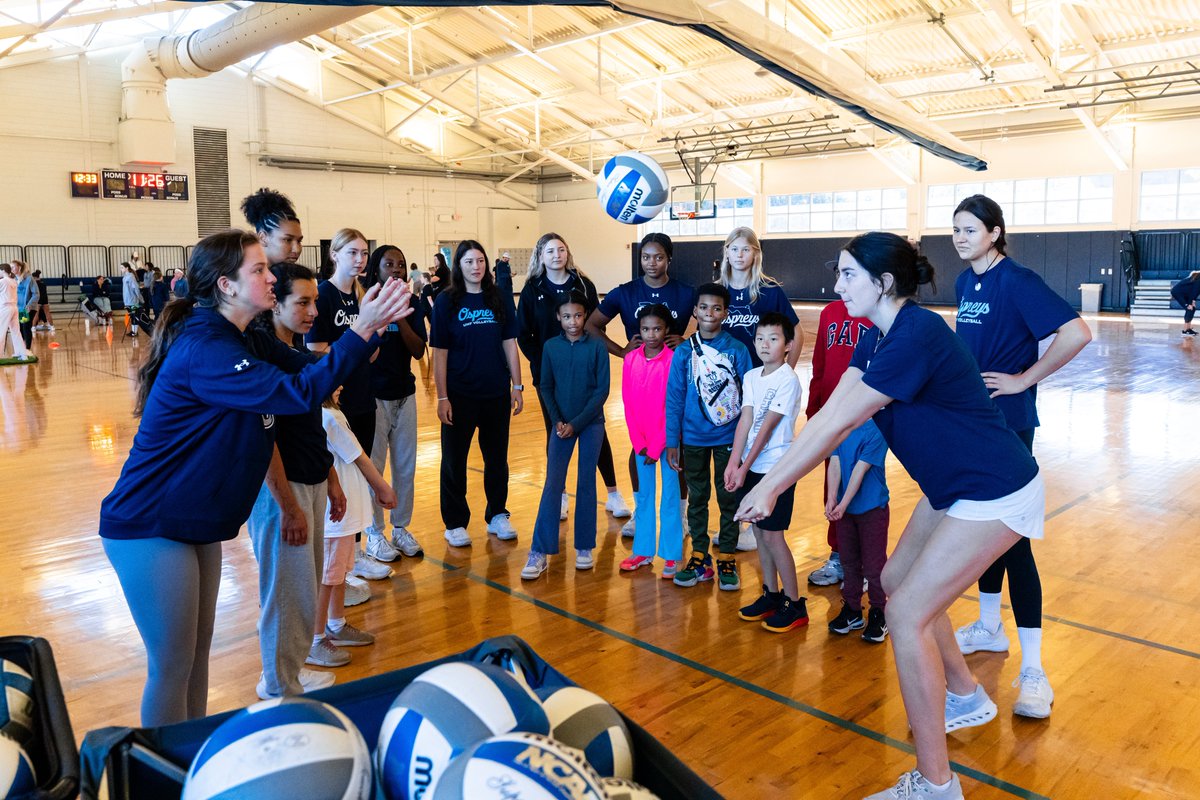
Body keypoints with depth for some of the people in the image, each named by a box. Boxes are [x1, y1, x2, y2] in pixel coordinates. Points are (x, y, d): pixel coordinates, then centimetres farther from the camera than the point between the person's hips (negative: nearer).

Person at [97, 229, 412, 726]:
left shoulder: (229, 340, 10)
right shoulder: (205, 351, -23)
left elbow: (298, 371, 12)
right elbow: (298, 392, -32)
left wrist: (370, 326, 1)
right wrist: (364, 329, -32)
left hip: (195, 523, 10)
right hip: (150, 529, -10)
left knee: (197, 653, 17)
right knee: (172, 666, 1)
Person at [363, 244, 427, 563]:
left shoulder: (412, 303, 3)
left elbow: (418, 350, -6)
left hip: (404, 394, 5)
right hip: (373, 396, -4)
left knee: (406, 466, 11)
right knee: (373, 466, 4)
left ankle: (401, 527, 25)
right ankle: (375, 533, 17)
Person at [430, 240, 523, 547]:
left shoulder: (500, 299, 2)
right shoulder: (446, 301, -4)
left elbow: (509, 345, 5)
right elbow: (440, 352, -6)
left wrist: (517, 387, 2)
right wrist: (442, 397, -10)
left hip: (497, 393, 2)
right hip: (459, 394, -2)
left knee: (497, 457, 12)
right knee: (454, 460, 6)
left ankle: (497, 515, 28)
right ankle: (455, 523, 19)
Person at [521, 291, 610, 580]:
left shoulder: (597, 348, -7)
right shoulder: (550, 347, -1)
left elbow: (602, 390, -9)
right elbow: (545, 387, 3)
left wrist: (576, 423, -13)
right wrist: (557, 421, -9)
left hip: (591, 424, -1)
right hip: (562, 424, 1)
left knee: (586, 484, 7)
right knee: (552, 485, -2)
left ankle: (584, 547, 18)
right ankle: (539, 551, 1)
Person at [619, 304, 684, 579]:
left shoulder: (673, 360, -11)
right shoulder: (630, 359, 0)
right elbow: (628, 404, 2)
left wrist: (657, 446, -11)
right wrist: (638, 442, -3)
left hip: (667, 439, -4)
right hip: (640, 440, 4)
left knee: (670, 497, 3)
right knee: (643, 496, 13)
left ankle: (671, 556, 11)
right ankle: (643, 551, 23)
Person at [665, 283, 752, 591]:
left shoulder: (736, 350, -6)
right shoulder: (683, 352, -3)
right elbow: (674, 398, 0)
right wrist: (672, 442, -2)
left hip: (728, 438, -1)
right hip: (693, 438, 2)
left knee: (729, 499, 9)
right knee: (697, 498, 13)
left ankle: (727, 559, 22)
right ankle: (700, 558, 26)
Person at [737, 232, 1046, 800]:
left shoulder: (915, 337, -27)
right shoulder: (878, 338, 4)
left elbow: (836, 424, -27)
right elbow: (827, 413, -1)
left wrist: (770, 488, -21)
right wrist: (769, 478, -8)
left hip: (995, 495, -10)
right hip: (953, 487, 10)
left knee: (906, 613, -11)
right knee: (898, 582, 19)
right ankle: (966, 696, 41)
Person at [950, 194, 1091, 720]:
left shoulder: (1016, 281, -15)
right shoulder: (965, 282, 9)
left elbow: (1076, 334, -25)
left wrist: (1023, 380, -18)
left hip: (1008, 422, -8)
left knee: (1011, 535, -7)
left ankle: (1033, 668, 0)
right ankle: (989, 628, 32)